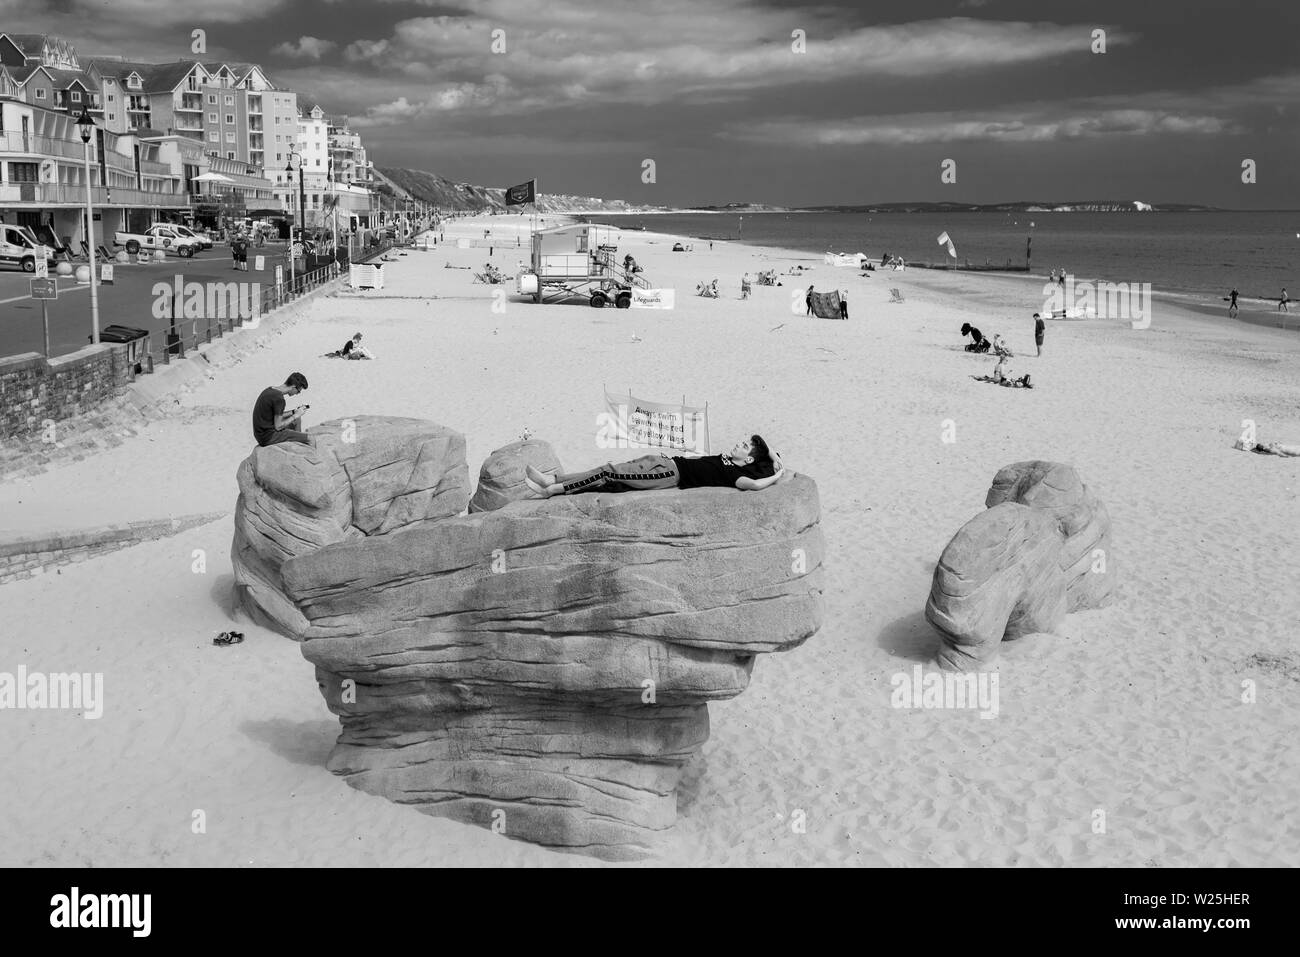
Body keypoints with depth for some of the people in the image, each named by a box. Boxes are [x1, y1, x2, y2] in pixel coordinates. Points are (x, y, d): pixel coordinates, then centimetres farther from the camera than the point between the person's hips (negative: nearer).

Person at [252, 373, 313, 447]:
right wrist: (295, 415, -10)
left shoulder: (269, 390, 6)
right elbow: (278, 426, -20)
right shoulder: (279, 398, -23)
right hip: (269, 437, -10)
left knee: (297, 420, 26)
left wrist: (293, 412, 7)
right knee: (310, 440, -10)